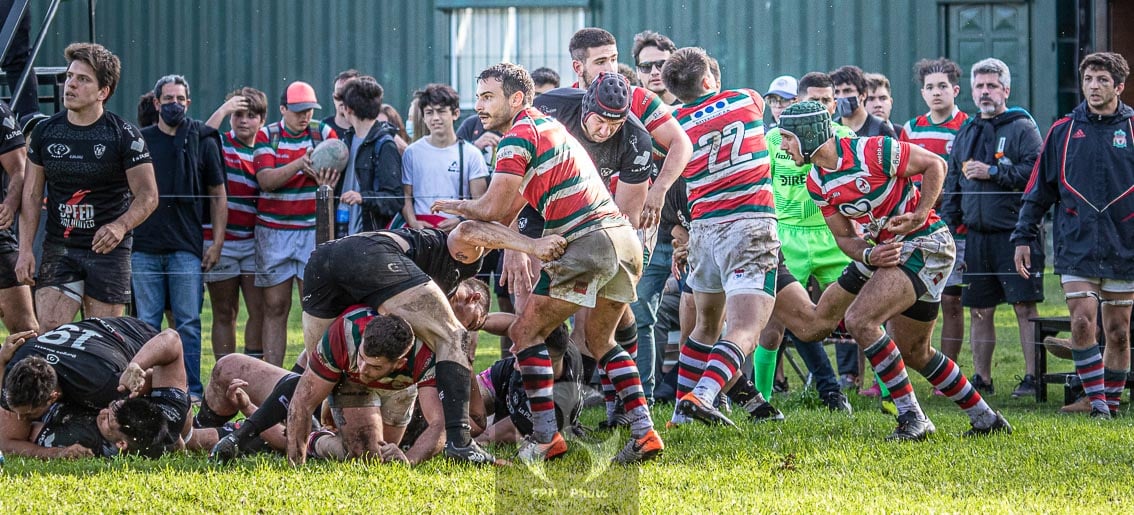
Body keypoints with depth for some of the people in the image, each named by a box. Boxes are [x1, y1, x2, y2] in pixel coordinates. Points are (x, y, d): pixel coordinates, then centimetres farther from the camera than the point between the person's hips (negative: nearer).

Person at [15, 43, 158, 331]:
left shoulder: (125, 136, -5)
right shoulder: (45, 132, 6)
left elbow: (148, 196, -6)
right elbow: (31, 194, 11)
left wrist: (121, 226, -26)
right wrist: (25, 249, 1)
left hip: (107, 250, -2)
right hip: (58, 249, 2)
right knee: (49, 332, -12)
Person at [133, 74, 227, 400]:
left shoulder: (202, 142, 6)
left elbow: (218, 195, 9)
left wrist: (217, 242, 2)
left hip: (187, 248, -1)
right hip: (145, 247, 1)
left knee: (188, 322, -2)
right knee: (146, 323, 3)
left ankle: (191, 389, 1)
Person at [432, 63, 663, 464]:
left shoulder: (519, 136, -7)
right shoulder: (546, 126, 23)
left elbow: (493, 209, -9)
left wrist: (454, 206, 8)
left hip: (590, 243, -9)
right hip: (624, 239, 9)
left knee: (526, 332, 1)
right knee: (600, 341, 22)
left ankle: (546, 437, -4)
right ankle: (644, 431, 10)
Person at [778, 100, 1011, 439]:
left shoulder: (870, 151, -21)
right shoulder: (817, 183, 2)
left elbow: (935, 164, -12)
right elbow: (844, 237, 7)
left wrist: (919, 215, -20)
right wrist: (868, 255, -14)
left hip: (925, 244, -9)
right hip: (885, 250, 9)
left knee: (860, 320, -21)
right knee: (915, 353, 14)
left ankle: (912, 418, -15)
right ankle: (986, 419, 27)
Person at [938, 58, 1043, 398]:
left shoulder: (1023, 128, -1)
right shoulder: (966, 134, 18)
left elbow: (1035, 172, -15)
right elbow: (952, 186, 22)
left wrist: (992, 172, -14)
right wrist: (947, 226, 15)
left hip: (1015, 233, -6)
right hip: (976, 235, 6)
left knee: (1024, 306, -7)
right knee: (979, 310, 8)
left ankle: (1033, 377, -5)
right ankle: (981, 378, 15)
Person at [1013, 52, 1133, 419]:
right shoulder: (1064, 131, 5)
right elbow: (1038, 190, 9)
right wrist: (1023, 237, 5)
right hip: (1077, 247, 0)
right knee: (1082, 322, -13)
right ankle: (1096, 403, -9)